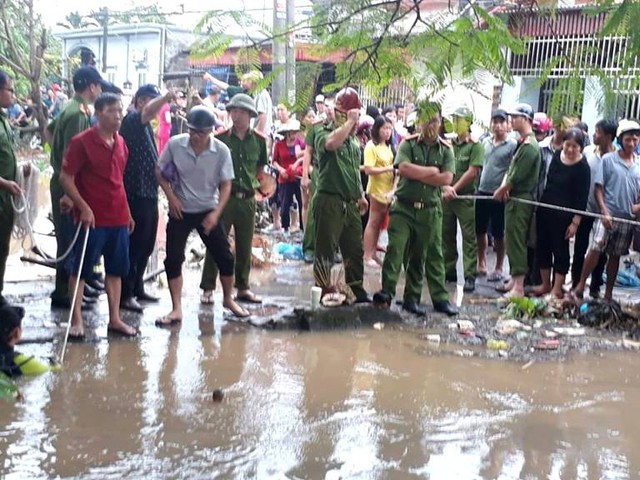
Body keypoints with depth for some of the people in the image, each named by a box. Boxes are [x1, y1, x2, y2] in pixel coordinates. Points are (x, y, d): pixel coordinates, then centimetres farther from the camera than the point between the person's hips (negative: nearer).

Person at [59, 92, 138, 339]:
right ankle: (76, 320, 12)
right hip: (92, 217, -6)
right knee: (80, 269, 3)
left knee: (116, 268, 11)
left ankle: (114, 319, 19)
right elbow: (65, 178, -10)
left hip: (118, 217, 6)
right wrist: (83, 207, -16)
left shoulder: (121, 144, 10)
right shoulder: (81, 141, -9)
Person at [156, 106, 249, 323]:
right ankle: (176, 309, 7)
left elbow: (226, 185, -7)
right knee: (173, 259, -4)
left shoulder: (221, 150, -14)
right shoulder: (175, 144, -13)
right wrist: (171, 196, -10)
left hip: (209, 211, 0)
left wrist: (216, 213, -17)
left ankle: (228, 299, 26)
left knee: (224, 256, 3)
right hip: (180, 210, 0)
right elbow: (159, 171, 2)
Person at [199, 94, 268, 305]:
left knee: (245, 246, 10)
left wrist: (254, 181, 9)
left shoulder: (259, 140, 3)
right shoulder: (220, 138, -5)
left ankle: (243, 287, 21)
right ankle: (208, 288, 8)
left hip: (247, 199, 3)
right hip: (223, 197, -3)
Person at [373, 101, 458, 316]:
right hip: (404, 207, -2)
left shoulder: (446, 149, 5)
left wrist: (417, 173, -11)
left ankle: (440, 298, 15)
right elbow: (403, 168, -17)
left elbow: (446, 178, -8)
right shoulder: (408, 144, 1)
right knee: (395, 250, -9)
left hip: (431, 209, 2)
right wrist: (433, 171, -10)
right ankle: (387, 292, -7)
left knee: (433, 255, 9)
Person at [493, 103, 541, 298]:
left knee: (516, 241, -8)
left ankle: (518, 287, -6)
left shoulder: (529, 146, -17)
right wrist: (504, 186, -3)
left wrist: (501, 191, -4)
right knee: (512, 240, 16)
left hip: (520, 200, -10)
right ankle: (514, 280, 26)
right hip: (513, 198, 10)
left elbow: (517, 176, -19)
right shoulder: (522, 143, 15)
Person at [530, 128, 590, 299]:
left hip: (563, 215, -6)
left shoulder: (582, 168, -12)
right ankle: (545, 284, 26)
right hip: (545, 209, 6)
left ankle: (557, 289, 12)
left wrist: (575, 222, -14)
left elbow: (581, 198, -12)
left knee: (560, 250, 2)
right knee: (542, 246, 12)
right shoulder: (556, 156, 3)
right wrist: (540, 203, 11)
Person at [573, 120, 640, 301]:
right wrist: (604, 212, -12)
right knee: (595, 249, -13)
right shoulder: (608, 159, -3)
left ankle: (608, 292, 18)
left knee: (615, 256, 10)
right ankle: (581, 285, 0)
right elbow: (598, 188, -3)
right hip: (607, 215, -3)